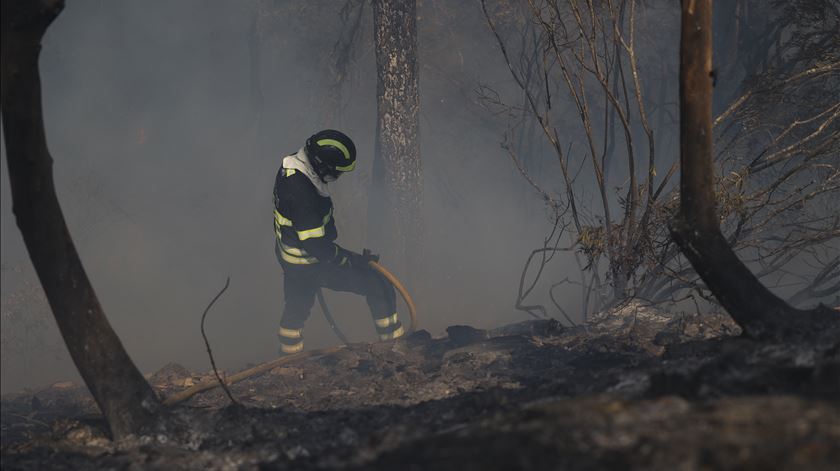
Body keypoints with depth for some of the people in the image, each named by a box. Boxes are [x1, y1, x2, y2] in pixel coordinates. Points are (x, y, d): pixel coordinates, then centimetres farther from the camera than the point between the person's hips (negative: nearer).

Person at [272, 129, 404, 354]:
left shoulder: (290, 169, -6)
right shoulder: (302, 194, -36)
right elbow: (318, 247, -30)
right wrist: (355, 260, -18)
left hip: (291, 257, 9)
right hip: (310, 265, -9)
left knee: (296, 309, 28)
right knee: (379, 287, 1)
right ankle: (395, 344, 14)